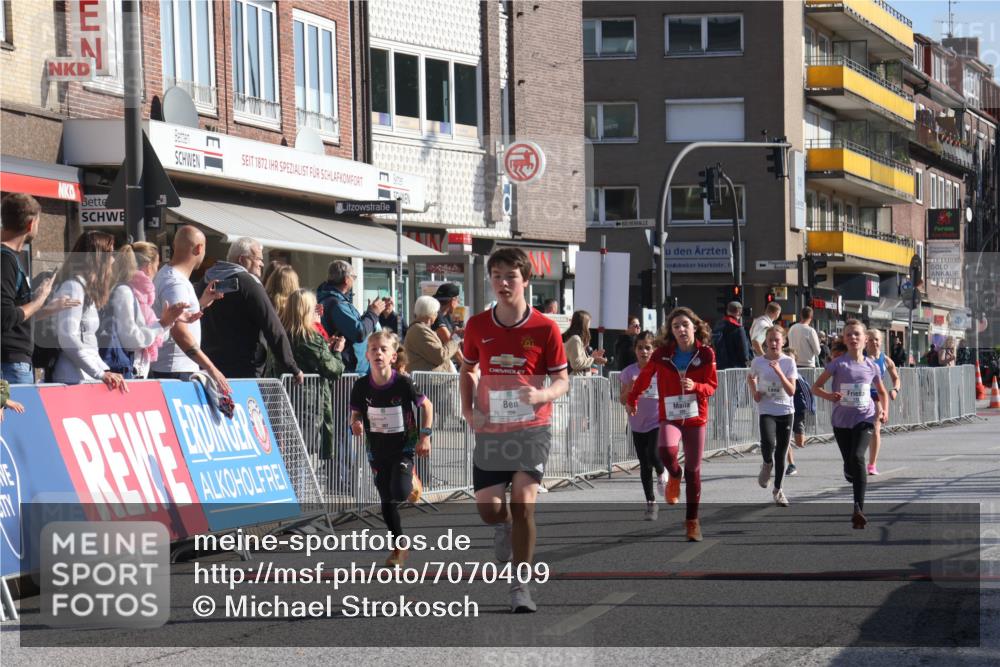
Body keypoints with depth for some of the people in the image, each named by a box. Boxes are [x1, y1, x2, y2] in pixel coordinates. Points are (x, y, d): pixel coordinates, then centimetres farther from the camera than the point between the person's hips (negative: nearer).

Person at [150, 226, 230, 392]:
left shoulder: (164, 274, 16)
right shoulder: (176, 283, -17)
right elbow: (179, 332, -27)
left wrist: (201, 303, 20)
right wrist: (211, 369, -28)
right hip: (177, 372, -10)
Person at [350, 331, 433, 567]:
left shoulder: (402, 383, -16)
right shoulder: (362, 386, -10)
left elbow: (426, 405, -2)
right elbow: (356, 413, 4)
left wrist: (425, 435, -7)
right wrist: (356, 424, -19)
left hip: (403, 445, -3)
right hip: (377, 448, 3)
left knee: (400, 492, -21)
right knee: (387, 501, 7)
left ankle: (412, 481, 16)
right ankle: (399, 547, 21)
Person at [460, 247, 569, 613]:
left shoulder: (545, 328, -6)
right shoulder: (477, 326, 2)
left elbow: (562, 380, 1)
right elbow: (467, 370, 17)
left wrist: (542, 395, -21)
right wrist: (468, 409, 0)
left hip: (532, 428, -2)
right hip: (490, 429, 3)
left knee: (523, 501, -15)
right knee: (488, 509, -3)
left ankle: (520, 586, -3)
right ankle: (505, 526, 36)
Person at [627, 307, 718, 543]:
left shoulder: (706, 354, -4)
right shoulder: (662, 353, -3)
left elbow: (712, 385, 1)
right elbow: (645, 376, 12)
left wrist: (695, 387, -21)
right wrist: (632, 399, 22)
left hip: (696, 417, 0)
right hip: (669, 416, 0)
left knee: (693, 470, 4)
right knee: (666, 450, -30)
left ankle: (692, 520, 18)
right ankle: (674, 476, 7)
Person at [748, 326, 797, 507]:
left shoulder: (789, 362, -4)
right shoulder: (758, 361, -2)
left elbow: (791, 391, -11)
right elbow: (750, 378, 20)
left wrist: (779, 372, -23)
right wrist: (754, 392, 1)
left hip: (786, 411, 1)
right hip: (766, 411, -1)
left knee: (781, 454, 5)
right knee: (768, 443, -27)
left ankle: (778, 490, 22)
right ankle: (767, 464, 7)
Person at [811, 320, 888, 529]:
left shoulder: (871, 366, 1)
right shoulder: (838, 364, -5)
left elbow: (882, 392, 17)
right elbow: (815, 387, -4)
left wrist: (884, 410, -1)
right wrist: (829, 396, -24)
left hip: (864, 419, -1)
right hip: (842, 421, 1)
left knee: (858, 457, -22)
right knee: (849, 465, 9)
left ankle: (859, 509, -26)